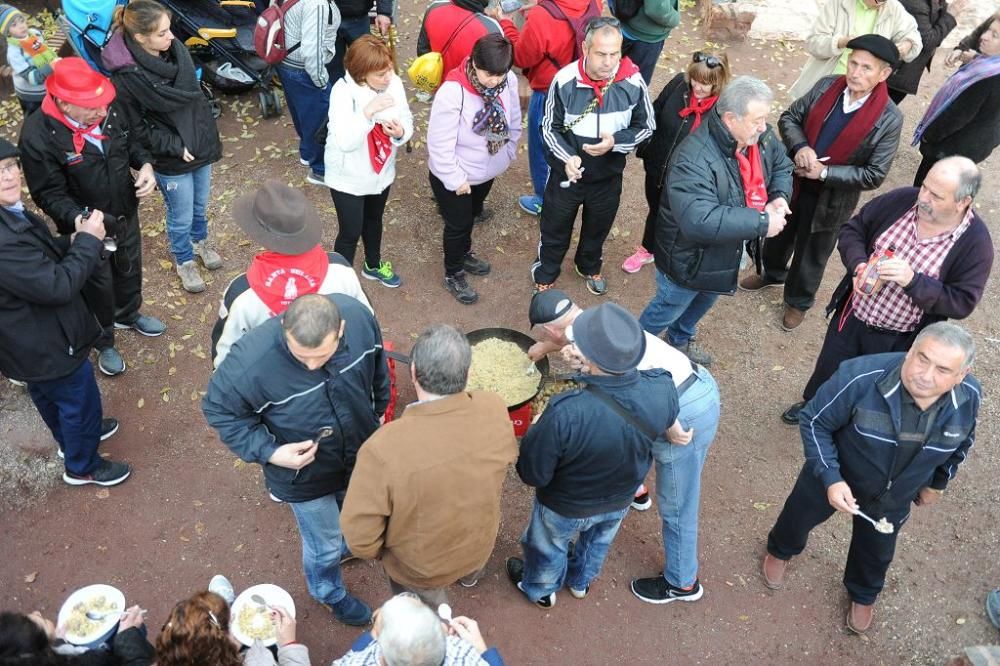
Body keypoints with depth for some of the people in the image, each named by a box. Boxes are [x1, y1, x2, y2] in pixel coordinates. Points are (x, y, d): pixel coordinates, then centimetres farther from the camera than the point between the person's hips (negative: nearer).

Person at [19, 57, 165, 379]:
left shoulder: (109, 108, -16)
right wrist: (77, 218, -40)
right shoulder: (37, 135, -29)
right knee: (99, 285, 17)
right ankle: (104, 343, 44)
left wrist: (145, 165, -16)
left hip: (126, 212, 5)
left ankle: (128, 314, 60)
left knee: (130, 268, 28)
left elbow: (131, 140, 4)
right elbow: (49, 193, -22)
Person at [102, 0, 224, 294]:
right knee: (181, 217, 14)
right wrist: (175, 147, -20)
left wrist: (208, 133, 8)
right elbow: (135, 128, -17)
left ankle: (200, 241, 55)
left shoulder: (176, 49, -9)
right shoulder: (126, 76, -26)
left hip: (200, 145, 5)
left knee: (200, 205, 26)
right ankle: (184, 262, 40)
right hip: (171, 160, -5)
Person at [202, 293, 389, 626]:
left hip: (361, 453, 4)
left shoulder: (358, 315, -29)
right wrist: (269, 452, -29)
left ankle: (346, 542, 71)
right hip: (305, 473, -4)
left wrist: (378, 410, 10)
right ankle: (330, 593, 56)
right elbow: (219, 409, -19)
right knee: (325, 545, 21)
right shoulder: (252, 360, -40)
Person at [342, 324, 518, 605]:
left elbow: (359, 535, -30)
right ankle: (470, 574, 73)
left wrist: (378, 552, -6)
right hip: (480, 544, 5)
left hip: (419, 567, -4)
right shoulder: (495, 411, -29)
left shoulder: (385, 449, -42)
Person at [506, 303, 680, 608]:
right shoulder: (662, 390, -33)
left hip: (566, 507, -4)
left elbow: (532, 474, -30)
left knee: (548, 547, 31)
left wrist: (535, 432, -9)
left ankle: (540, 589, 62)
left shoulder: (565, 413, -45)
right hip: (619, 501, 4)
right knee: (598, 541, 37)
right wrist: (594, 363, -15)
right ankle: (580, 581, 67)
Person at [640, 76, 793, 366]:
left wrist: (779, 197, -15)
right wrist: (762, 222, -41)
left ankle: (680, 340, 61)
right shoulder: (695, 160, -39)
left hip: (725, 253, 8)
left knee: (704, 300, 32)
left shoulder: (760, 136, -13)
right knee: (668, 308, 17)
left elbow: (781, 166, 7)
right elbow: (700, 221, -48)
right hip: (688, 258, -8)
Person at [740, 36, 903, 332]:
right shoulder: (826, 86, -13)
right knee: (779, 233, 27)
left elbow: (874, 175, -19)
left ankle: (798, 301, 44)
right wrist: (800, 147, -22)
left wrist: (825, 173, -25)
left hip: (832, 200, -3)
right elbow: (789, 117, -2)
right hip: (793, 182, 4)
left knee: (811, 254, 18)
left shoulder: (889, 119, -22)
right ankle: (772, 273, 58)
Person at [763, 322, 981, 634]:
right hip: (835, 476, -2)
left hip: (893, 497, 3)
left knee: (876, 552, 28)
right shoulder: (862, 377, -40)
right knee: (799, 517, 27)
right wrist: (830, 478, -32)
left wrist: (938, 483, 12)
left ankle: (863, 595, 62)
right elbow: (815, 421, -24)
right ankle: (780, 551, 63)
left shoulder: (968, 396, -25)